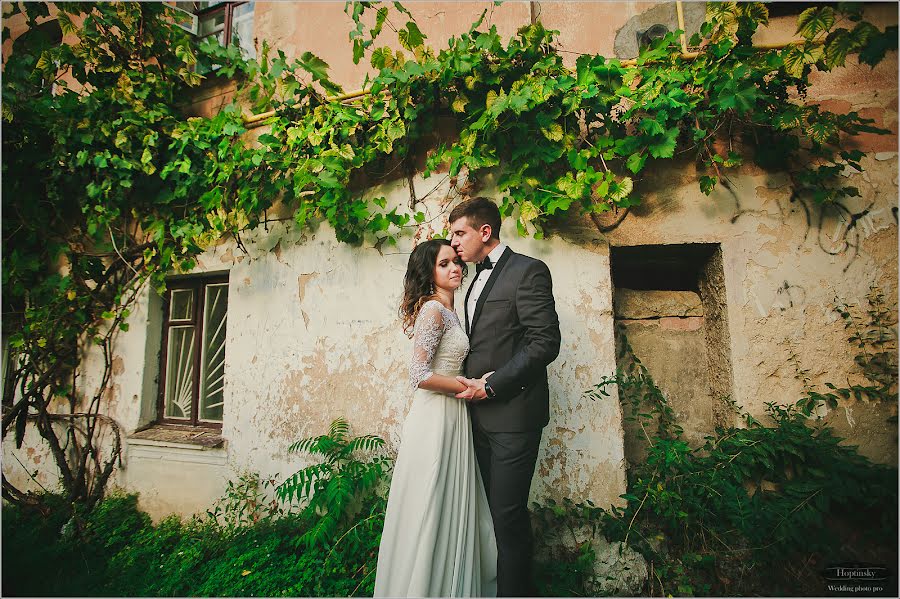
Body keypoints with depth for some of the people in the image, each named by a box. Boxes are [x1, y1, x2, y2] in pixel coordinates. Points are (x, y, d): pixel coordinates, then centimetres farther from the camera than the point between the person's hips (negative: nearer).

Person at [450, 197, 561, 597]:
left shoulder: (528, 270, -8)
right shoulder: (477, 281, 19)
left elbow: (545, 343, -16)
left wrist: (491, 385, -15)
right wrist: (471, 382, 4)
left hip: (512, 413, -8)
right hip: (482, 414, 8)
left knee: (508, 514, 0)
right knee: (497, 510, 14)